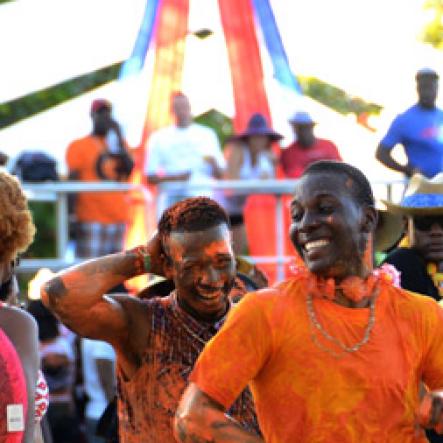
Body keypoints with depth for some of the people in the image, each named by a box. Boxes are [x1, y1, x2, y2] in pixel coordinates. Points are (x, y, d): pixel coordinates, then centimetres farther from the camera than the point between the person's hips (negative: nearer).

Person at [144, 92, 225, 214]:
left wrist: (213, 163, -13)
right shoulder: (158, 138, 8)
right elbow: (150, 177, 4)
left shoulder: (207, 135, 11)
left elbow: (220, 174, 10)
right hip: (171, 199, 0)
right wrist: (175, 177, -13)